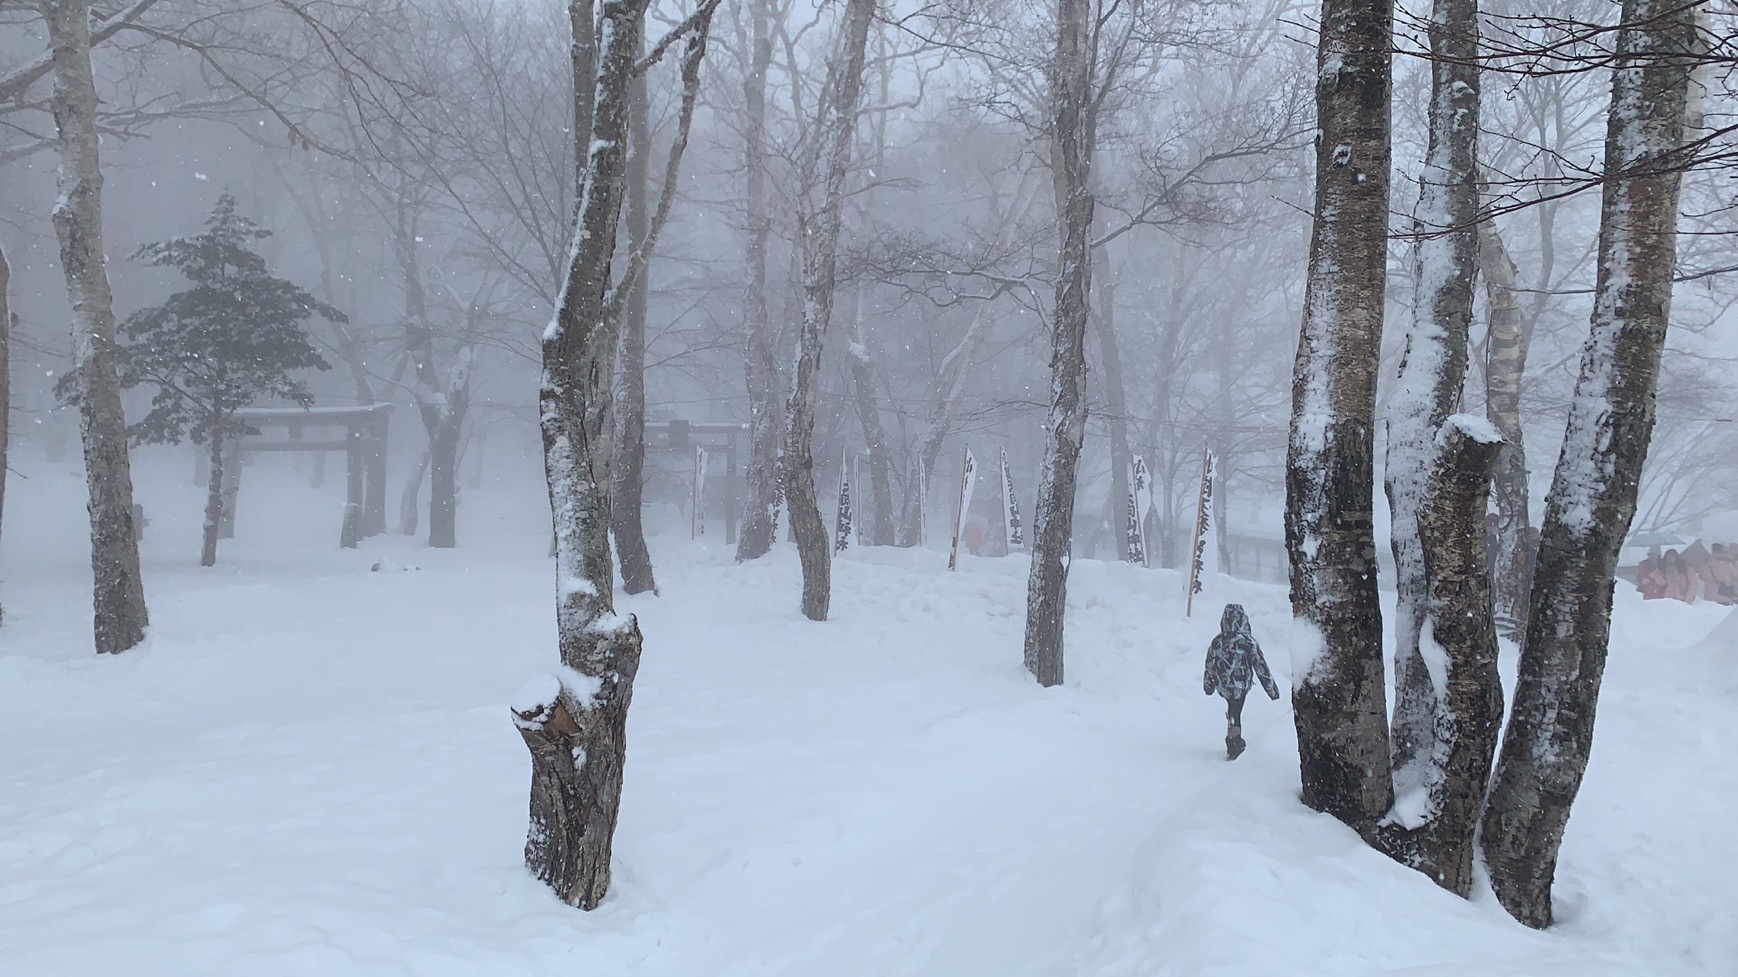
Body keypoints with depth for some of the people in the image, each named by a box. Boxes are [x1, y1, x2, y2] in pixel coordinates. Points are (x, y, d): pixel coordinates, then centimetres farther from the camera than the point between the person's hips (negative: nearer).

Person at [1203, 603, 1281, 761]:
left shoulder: (1217, 641, -5)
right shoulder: (1248, 642, -17)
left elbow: (1209, 664, 5)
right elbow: (1260, 665, -12)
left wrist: (1208, 684, 20)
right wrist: (1272, 688, -4)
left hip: (1222, 685, 4)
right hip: (1239, 685, -4)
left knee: (1232, 708, 22)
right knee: (1235, 713, 7)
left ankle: (1235, 741, 28)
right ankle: (1234, 745, 14)